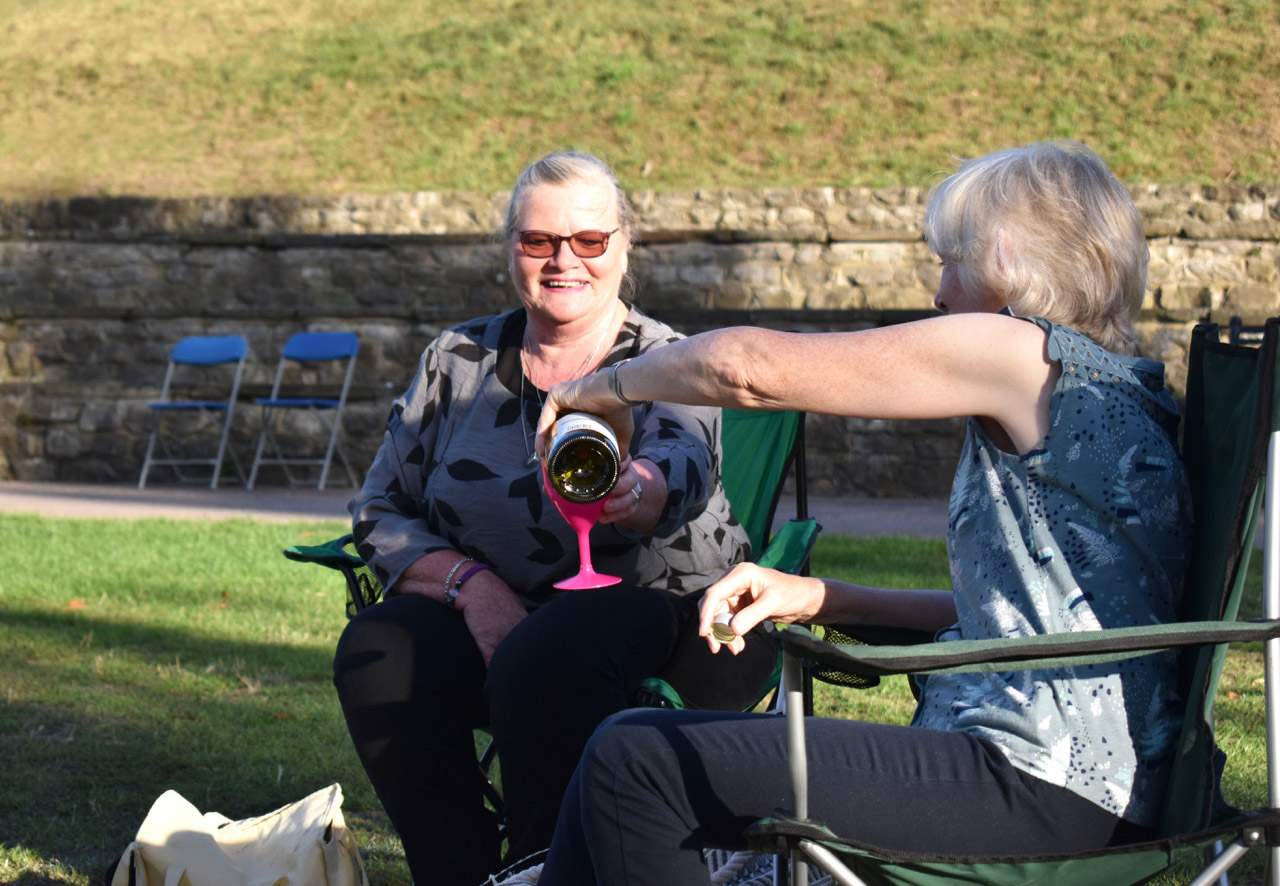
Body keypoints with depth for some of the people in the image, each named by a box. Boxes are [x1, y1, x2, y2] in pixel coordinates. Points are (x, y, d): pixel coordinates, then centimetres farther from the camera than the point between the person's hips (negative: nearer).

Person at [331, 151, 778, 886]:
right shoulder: (457, 361, 7)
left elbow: (682, 466, -27)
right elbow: (380, 514, 6)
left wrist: (636, 491, -53)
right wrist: (468, 581, -14)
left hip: (662, 609, -4)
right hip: (493, 609, 4)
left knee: (545, 661, -35)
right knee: (379, 652, -25)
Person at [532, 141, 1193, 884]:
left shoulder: (1021, 353, -9)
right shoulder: (1115, 387, 19)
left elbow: (747, 365, -11)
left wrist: (606, 386, 8)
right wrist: (824, 601, 18)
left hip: (1045, 787, -10)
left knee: (637, 763, -11)